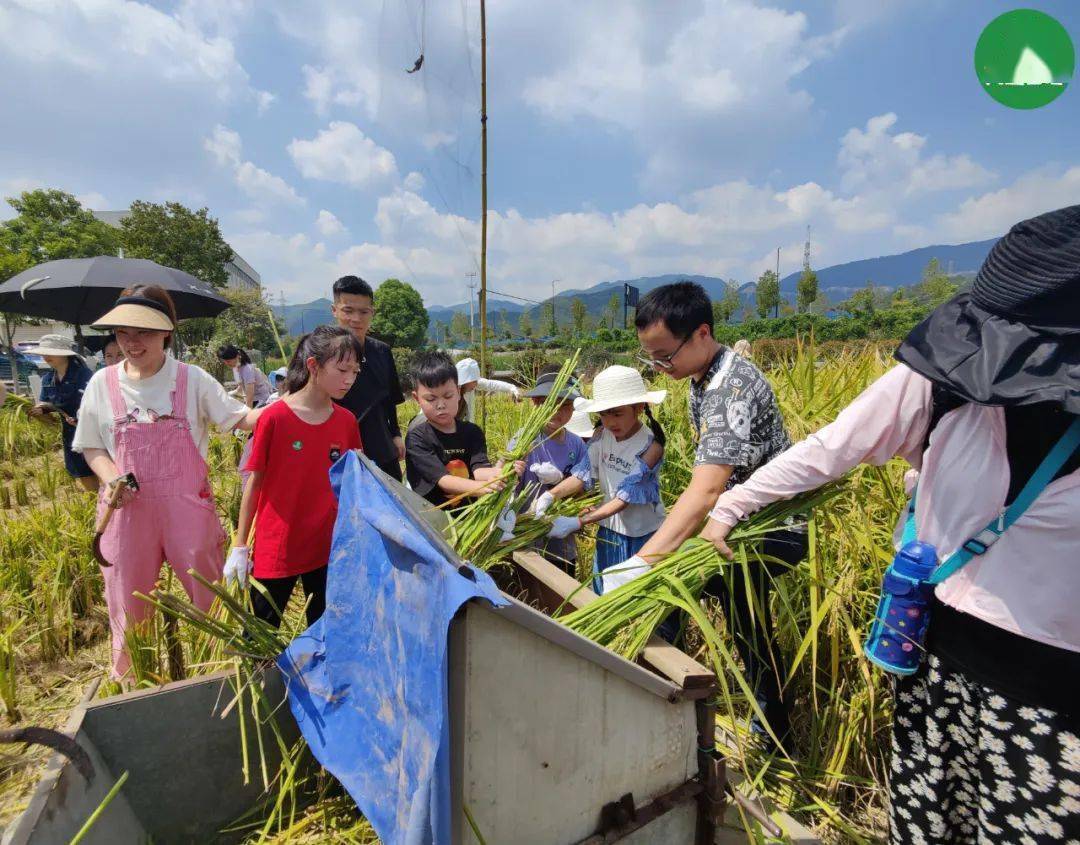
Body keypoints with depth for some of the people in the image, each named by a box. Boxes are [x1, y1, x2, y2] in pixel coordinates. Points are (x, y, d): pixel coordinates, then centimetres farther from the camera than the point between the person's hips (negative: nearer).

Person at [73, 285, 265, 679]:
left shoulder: (192, 379, -6)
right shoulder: (102, 384, 0)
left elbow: (239, 417, -10)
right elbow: (91, 447, 7)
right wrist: (112, 479, -12)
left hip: (187, 505, -1)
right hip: (128, 507, 2)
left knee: (210, 592, 11)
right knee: (128, 601, 17)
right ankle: (126, 677, 41)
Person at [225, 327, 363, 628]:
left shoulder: (347, 421, -2)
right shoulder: (275, 417, -12)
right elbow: (254, 483, -5)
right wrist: (239, 547, -2)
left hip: (328, 547, 3)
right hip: (277, 550, -3)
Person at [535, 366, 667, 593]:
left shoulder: (650, 447, -22)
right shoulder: (602, 436, -7)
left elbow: (625, 498, -24)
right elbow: (583, 474, -8)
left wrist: (578, 523, -28)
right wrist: (551, 495, -25)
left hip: (640, 537, -5)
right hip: (608, 531, 5)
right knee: (602, 593, 19)